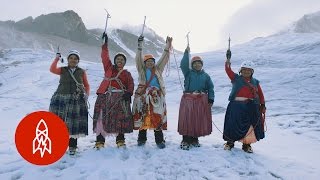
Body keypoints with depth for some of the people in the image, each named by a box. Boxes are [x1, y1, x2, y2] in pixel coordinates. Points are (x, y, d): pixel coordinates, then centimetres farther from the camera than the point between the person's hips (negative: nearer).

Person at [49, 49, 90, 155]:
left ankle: (72, 146, 11)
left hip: (76, 100, 0)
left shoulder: (82, 72, 9)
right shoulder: (62, 70, 9)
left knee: (73, 124, -1)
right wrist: (57, 59, -11)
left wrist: (87, 94, -2)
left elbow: (86, 85, 12)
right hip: (61, 99, 1)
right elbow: (52, 70, -11)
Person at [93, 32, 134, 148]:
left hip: (120, 97, 0)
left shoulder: (127, 74, 17)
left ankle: (120, 141, 2)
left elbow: (131, 84, 4)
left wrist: (129, 93, -15)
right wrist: (105, 43, 7)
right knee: (102, 118, -5)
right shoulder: (109, 68, 19)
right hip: (106, 96, 1)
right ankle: (100, 142, -2)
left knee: (120, 119, -7)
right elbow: (105, 56, 13)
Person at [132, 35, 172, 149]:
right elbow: (138, 59, 2)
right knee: (142, 116, 2)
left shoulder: (158, 69, 17)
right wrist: (140, 46, -6)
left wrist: (168, 46, 5)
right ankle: (142, 139, 16)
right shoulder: (142, 70, 13)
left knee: (158, 117, -4)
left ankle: (159, 140, 3)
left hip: (156, 96, 1)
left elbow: (164, 59, 12)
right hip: (143, 96, 0)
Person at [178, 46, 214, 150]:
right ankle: (185, 140, 2)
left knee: (199, 120, 5)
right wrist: (186, 53, -17)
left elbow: (210, 88, 10)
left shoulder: (206, 75, 12)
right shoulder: (188, 72, 7)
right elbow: (183, 64, -11)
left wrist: (211, 99, 1)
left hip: (202, 100, 2)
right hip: (188, 99, -2)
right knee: (187, 119, -7)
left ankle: (194, 139, 20)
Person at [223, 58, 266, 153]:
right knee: (233, 124, -1)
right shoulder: (236, 78, 8)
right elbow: (228, 70, -3)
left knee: (250, 126, 5)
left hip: (251, 107, 3)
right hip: (236, 105, -2)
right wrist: (228, 62, -16)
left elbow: (260, 94, 14)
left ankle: (247, 144, 21)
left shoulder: (255, 82, 14)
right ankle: (230, 142, 17)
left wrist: (262, 105, 8)